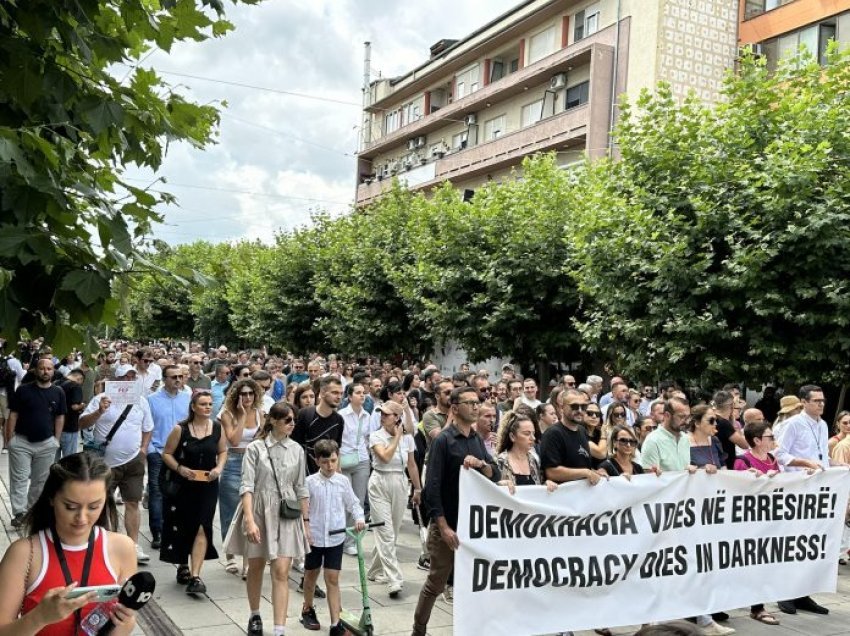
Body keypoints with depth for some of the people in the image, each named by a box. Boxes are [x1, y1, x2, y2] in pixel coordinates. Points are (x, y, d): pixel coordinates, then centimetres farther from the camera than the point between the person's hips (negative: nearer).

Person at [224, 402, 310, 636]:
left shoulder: (297, 450, 2)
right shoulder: (255, 448, -8)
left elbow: (301, 488, 8)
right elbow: (247, 486, -12)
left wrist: (306, 521, 7)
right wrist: (250, 520, -22)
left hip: (286, 515, 1)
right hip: (258, 511, -1)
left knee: (281, 572, -6)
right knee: (255, 568, 14)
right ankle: (255, 616, 37)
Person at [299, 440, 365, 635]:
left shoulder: (343, 481, -3)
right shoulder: (310, 482, -9)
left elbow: (353, 504, 6)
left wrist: (359, 518, -12)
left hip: (335, 538, 1)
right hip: (314, 538, 0)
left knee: (332, 579, -1)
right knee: (311, 575, 18)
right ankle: (307, 610, 41)